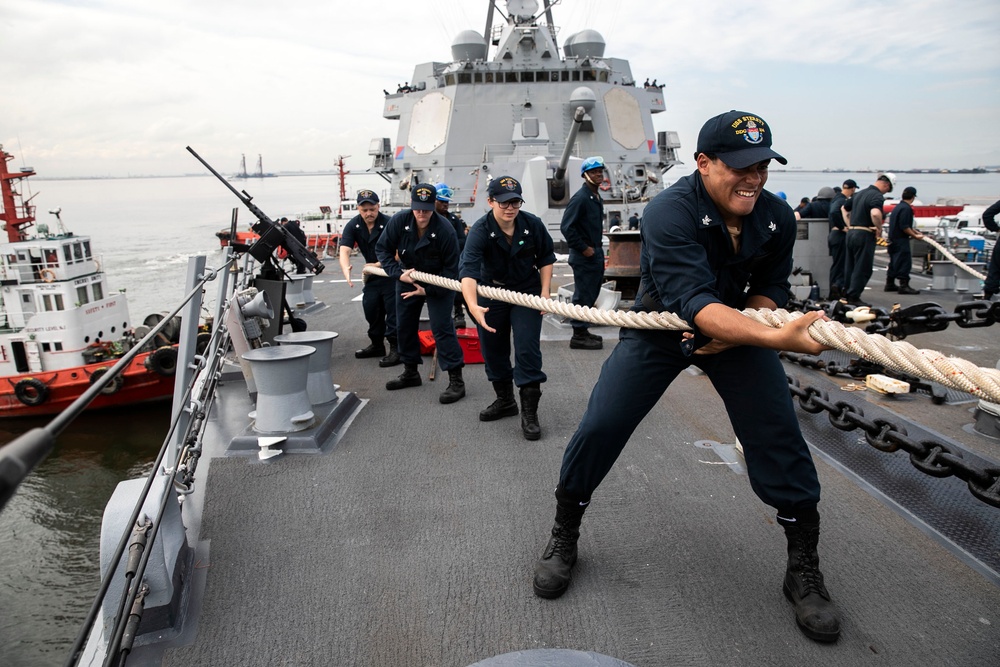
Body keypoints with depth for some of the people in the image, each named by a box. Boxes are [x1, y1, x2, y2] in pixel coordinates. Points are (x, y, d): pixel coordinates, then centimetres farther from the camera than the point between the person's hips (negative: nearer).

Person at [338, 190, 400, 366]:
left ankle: (396, 349, -4)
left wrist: (378, 265, -26)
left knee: (393, 311, -9)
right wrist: (346, 269, -39)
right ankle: (377, 345, 27)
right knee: (371, 309, 11)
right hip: (371, 275, 6)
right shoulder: (353, 226, -8)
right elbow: (344, 250, -20)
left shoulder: (388, 223, -22)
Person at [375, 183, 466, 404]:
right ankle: (410, 372, 30)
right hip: (407, 279, 5)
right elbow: (382, 249, -8)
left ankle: (456, 380, -8)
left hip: (438, 283, -5)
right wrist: (399, 273, -22)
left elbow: (451, 269, -21)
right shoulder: (399, 221, -19)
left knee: (442, 327, -14)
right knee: (404, 326, 12)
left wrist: (428, 290, -27)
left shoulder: (445, 230, -28)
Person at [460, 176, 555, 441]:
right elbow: (468, 269, -39)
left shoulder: (533, 224, -16)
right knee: (493, 349, 10)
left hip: (527, 292, 0)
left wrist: (545, 292, -6)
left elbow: (546, 258, 1)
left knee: (527, 349, -10)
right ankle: (505, 400, 33)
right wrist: (473, 305, -54)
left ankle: (529, 412, 2)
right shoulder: (480, 231, -24)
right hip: (492, 294, 1)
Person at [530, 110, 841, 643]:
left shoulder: (777, 217, -11)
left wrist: (734, 331, -19)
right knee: (599, 427, -10)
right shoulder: (669, 213, -30)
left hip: (738, 328, 4)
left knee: (778, 434, -8)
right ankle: (564, 536, 15)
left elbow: (770, 288, 1)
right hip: (660, 326, -3)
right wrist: (777, 337, -52)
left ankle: (803, 568, 13)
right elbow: (694, 303, -40)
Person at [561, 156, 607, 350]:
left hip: (596, 253, 10)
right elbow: (567, 227, -21)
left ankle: (583, 330, 27)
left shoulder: (596, 197, 13)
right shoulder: (580, 198, -16)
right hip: (584, 255, -10)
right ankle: (579, 336, 4)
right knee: (583, 295, -4)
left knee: (592, 293, 15)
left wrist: (598, 245, 13)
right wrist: (583, 248, -18)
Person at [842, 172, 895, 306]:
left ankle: (847, 294, 22)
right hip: (864, 235, -8)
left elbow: (844, 208, 26)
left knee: (850, 266, 15)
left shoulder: (860, 193, 14)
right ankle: (854, 297, 0)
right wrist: (879, 229, -18)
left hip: (851, 233, 8)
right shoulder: (877, 196, -13)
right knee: (862, 268, -1)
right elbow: (875, 213, -33)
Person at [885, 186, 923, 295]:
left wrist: (914, 231, 22)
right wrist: (915, 235, -13)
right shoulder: (906, 208, -15)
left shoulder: (898, 207, 15)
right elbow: (904, 227, -21)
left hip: (893, 239, 10)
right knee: (905, 262, -8)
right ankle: (904, 286, -10)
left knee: (894, 262, 15)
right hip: (901, 240, -10)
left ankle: (889, 284, 21)